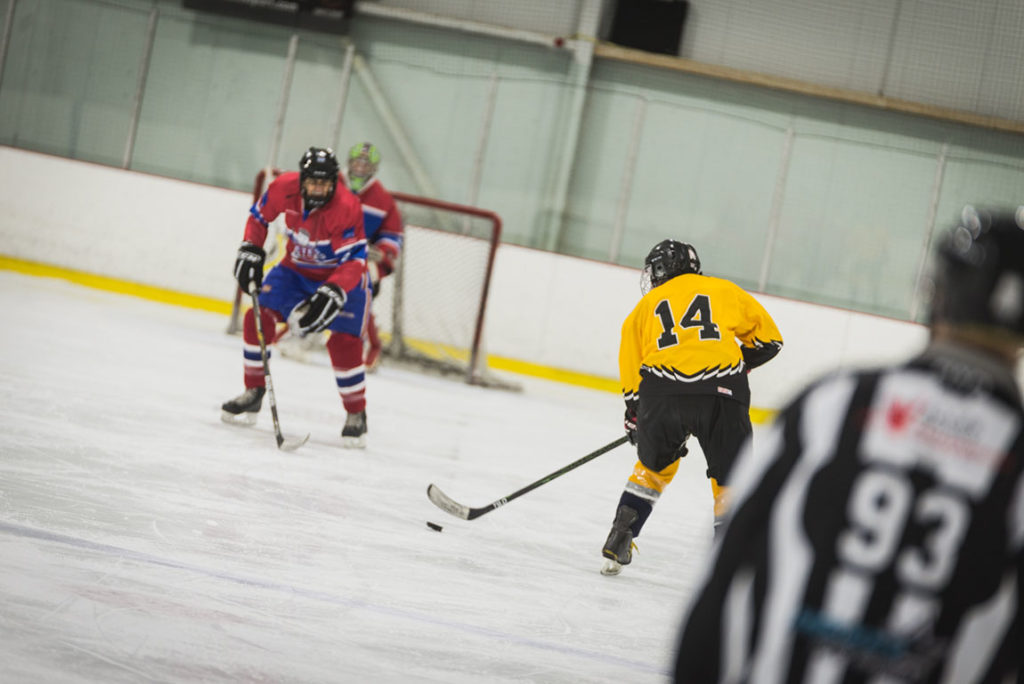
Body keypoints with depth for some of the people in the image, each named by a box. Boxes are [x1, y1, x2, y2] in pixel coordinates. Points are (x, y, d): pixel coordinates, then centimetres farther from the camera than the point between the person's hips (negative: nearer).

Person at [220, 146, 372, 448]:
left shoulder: (346, 208, -31)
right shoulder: (284, 188, -18)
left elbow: (354, 261, -33)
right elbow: (259, 216, 3)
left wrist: (330, 295, -44)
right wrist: (250, 251, -6)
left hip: (343, 276, -4)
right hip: (296, 269, 5)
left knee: (344, 343, -17)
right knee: (258, 317, -8)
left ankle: (356, 415, 0)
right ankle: (253, 392, 9)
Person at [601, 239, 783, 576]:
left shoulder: (647, 305, 24)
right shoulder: (724, 290, 23)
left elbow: (631, 371, 21)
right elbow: (768, 338, 23)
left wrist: (636, 419, 32)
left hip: (661, 390, 1)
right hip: (722, 392, -1)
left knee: (653, 467, 27)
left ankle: (618, 542, 23)